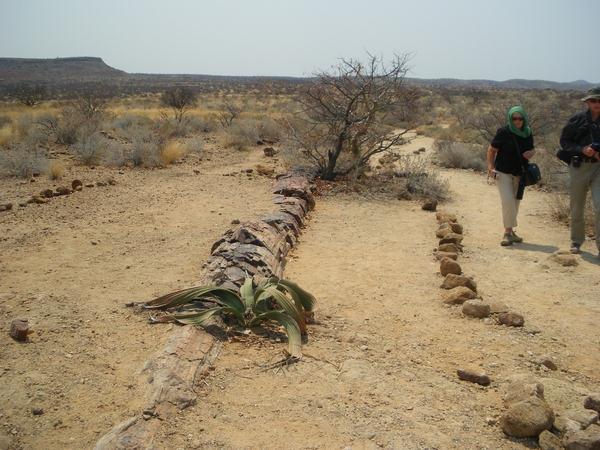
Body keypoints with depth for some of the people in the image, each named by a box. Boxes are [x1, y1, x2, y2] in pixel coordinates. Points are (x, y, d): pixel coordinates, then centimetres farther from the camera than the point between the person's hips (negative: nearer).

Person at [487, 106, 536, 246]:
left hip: (520, 174, 5)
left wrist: (531, 153, -7)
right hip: (503, 172, -5)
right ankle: (508, 232, -11)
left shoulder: (527, 133, 4)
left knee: (515, 203, 10)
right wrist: (491, 168, -15)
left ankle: (510, 232, 22)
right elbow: (491, 150, -5)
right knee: (507, 200, -16)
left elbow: (532, 149, 18)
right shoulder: (503, 132, -11)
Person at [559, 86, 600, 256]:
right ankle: (576, 242, 28)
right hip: (579, 167, 0)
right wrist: (582, 149, -13)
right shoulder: (577, 119, 0)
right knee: (576, 208, 10)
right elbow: (564, 141, 3)